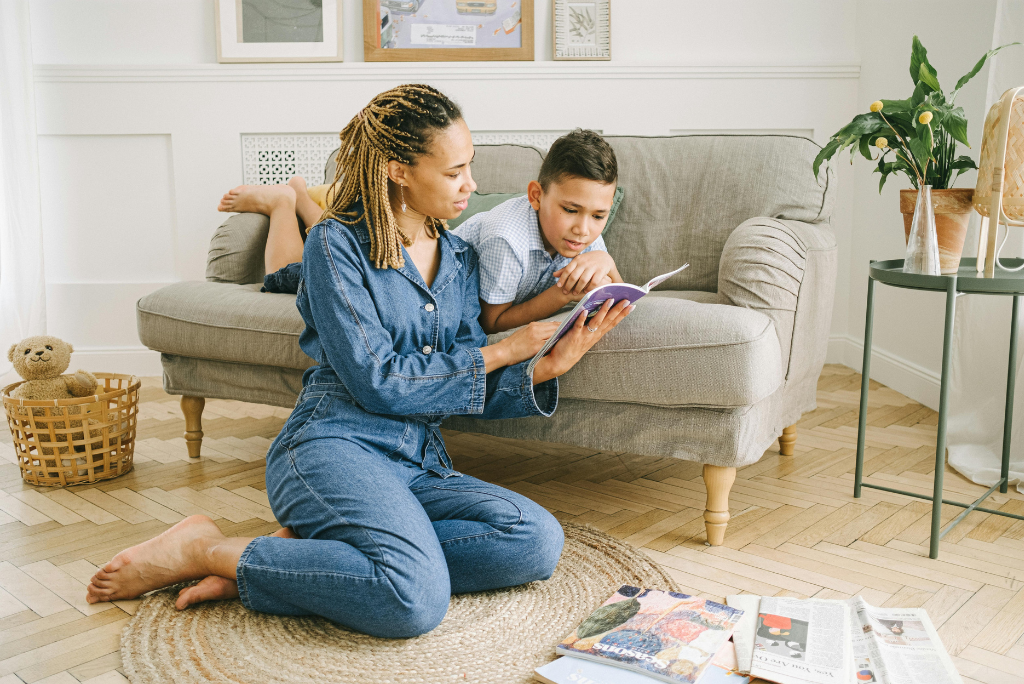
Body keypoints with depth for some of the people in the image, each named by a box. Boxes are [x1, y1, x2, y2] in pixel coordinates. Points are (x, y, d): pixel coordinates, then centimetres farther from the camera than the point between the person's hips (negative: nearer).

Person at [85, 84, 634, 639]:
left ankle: (296, 554, -13)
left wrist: (545, 368, -5)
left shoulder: (459, 259, 16)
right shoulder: (337, 244, -2)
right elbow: (376, 381, -11)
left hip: (419, 465, 7)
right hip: (333, 446, -6)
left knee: (539, 540, -21)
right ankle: (203, 550, -10)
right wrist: (497, 353, -6)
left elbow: (469, 390, 13)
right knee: (417, 599, -32)